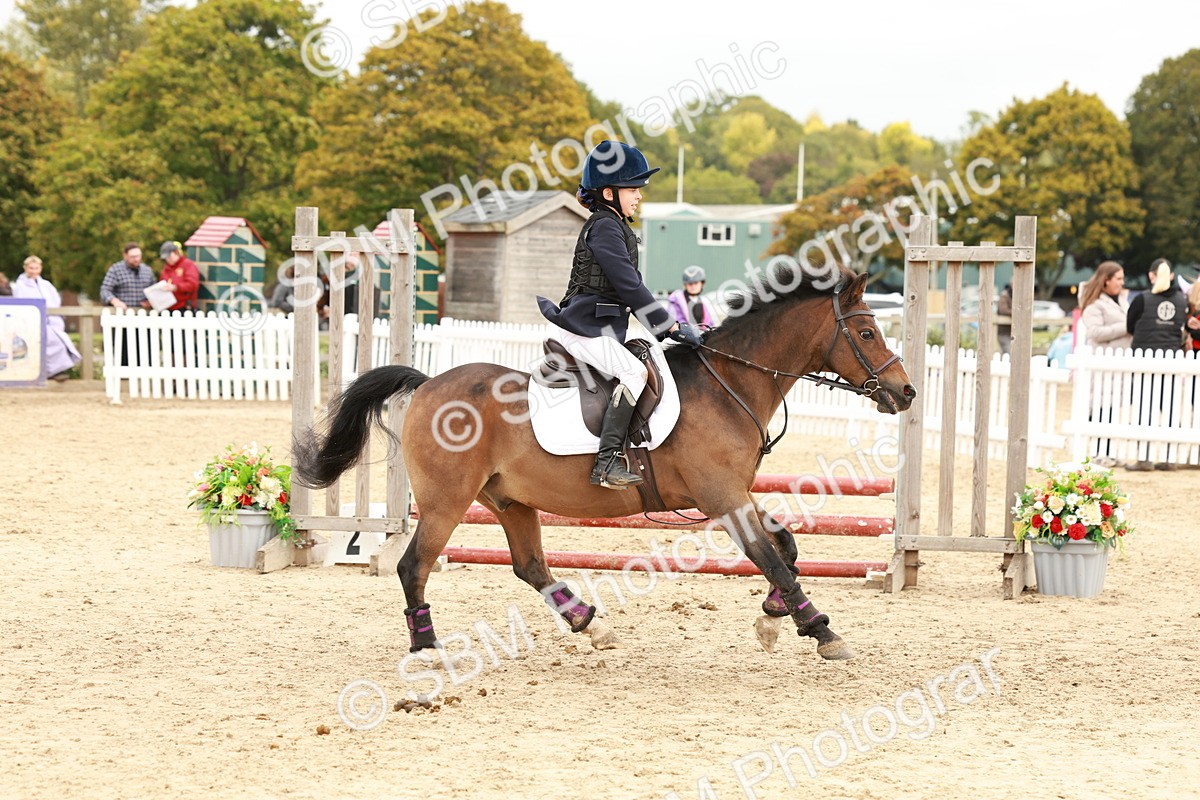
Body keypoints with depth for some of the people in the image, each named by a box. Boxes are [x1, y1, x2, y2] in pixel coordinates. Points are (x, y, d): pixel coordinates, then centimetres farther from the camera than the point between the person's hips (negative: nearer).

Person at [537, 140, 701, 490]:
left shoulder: (616, 227, 20)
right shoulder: (604, 227, -12)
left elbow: (629, 286, 23)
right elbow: (628, 285, -18)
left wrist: (666, 325, 15)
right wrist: (671, 326, -17)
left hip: (602, 327, 11)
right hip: (583, 328, -11)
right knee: (635, 372, -26)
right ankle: (607, 461, -32)